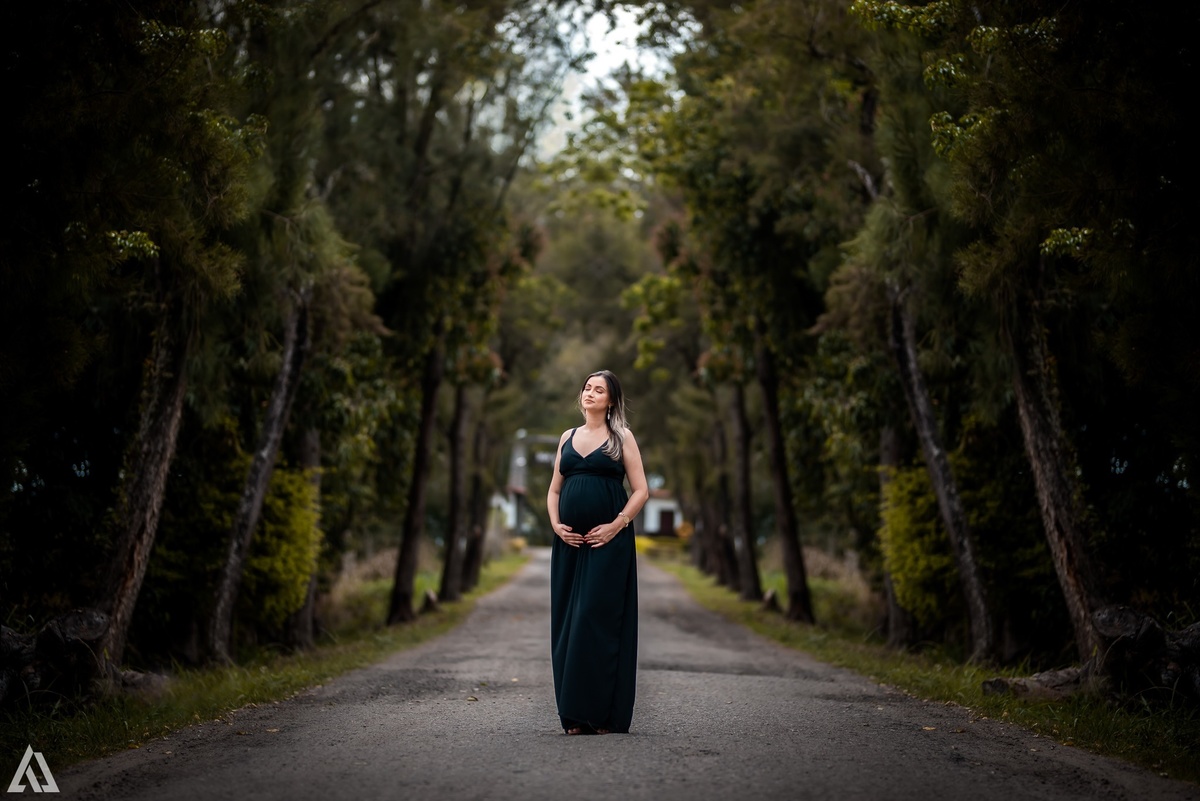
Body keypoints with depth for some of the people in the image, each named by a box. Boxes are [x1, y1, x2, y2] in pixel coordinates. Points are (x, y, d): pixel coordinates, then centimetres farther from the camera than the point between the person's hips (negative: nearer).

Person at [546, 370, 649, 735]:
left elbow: (641, 490, -1)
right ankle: (574, 714, 8)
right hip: (570, 541, 4)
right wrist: (556, 525, 0)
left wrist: (616, 525, -12)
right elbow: (554, 490, 17)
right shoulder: (568, 438, 15)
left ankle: (603, 712, -3)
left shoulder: (622, 437, 4)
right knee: (568, 621, 2)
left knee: (598, 619, -9)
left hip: (608, 541, -4)